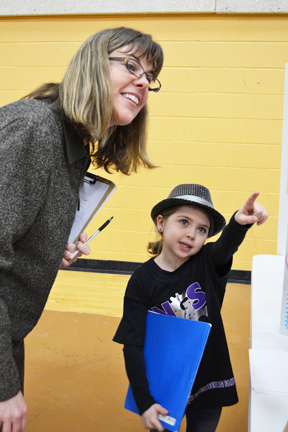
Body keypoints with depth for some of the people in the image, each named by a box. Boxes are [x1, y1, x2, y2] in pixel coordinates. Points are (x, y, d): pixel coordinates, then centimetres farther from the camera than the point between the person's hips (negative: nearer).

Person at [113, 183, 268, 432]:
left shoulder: (207, 264, -12)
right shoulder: (141, 281, -15)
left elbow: (227, 245, -36)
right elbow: (132, 345, -14)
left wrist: (240, 222, -59)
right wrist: (144, 402, -20)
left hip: (209, 383, 1)